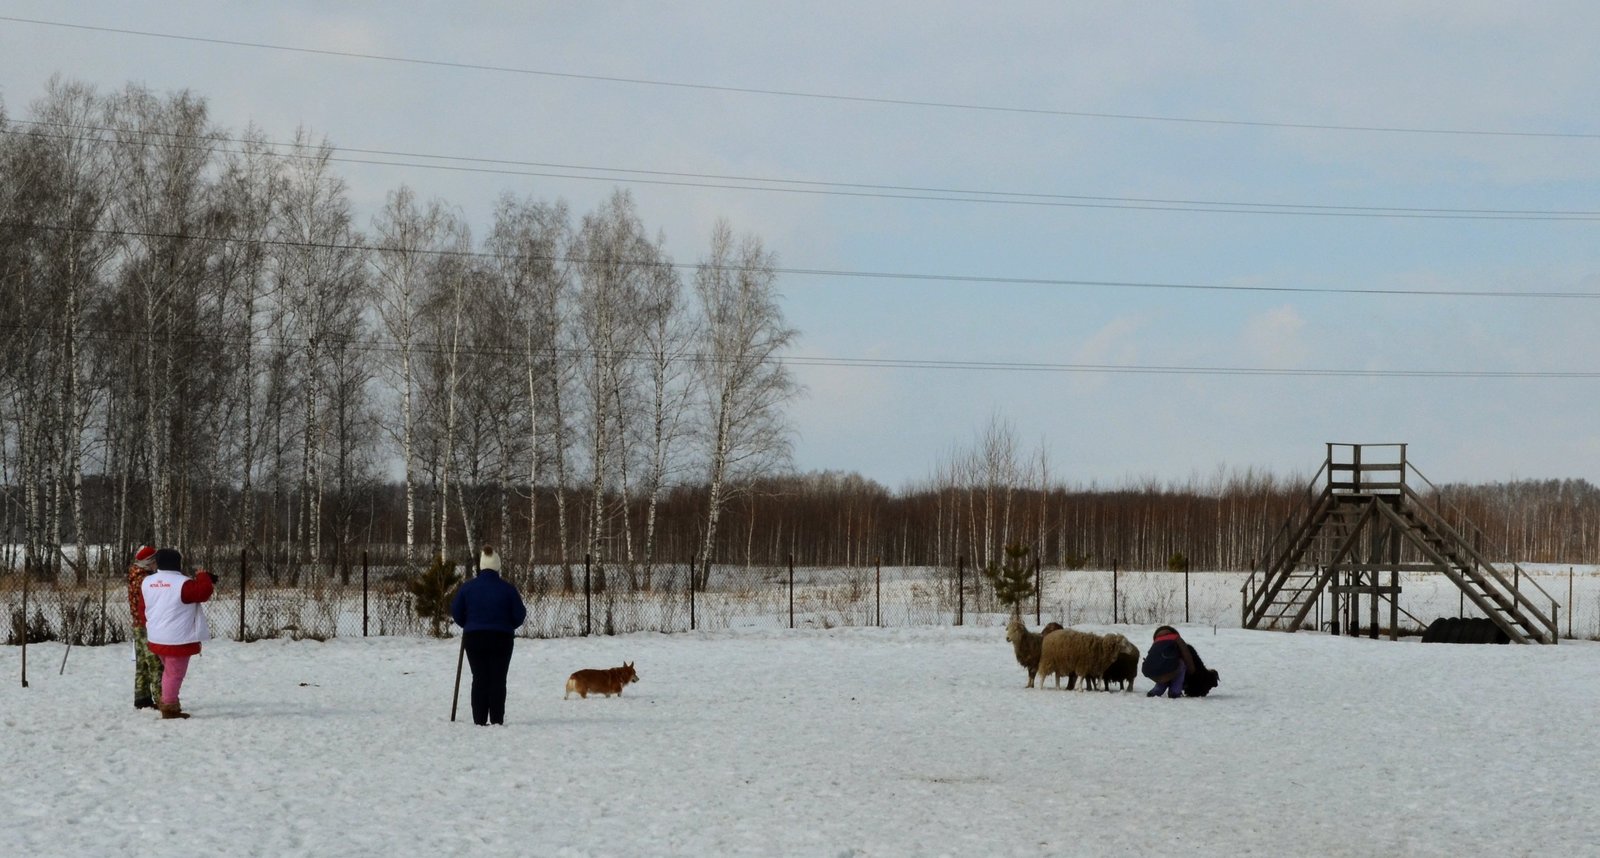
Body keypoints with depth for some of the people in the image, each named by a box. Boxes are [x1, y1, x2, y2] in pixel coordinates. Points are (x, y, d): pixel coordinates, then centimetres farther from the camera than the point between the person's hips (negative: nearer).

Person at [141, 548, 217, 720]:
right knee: (175, 673, 2)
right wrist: (204, 577, -1)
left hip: (157, 638, 8)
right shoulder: (182, 583, -18)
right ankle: (170, 707, 4)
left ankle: (166, 701, 29)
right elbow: (203, 592, -19)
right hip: (177, 639, -8)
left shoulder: (147, 583, 6)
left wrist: (149, 628, 25)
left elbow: (144, 609, 13)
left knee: (169, 670, 25)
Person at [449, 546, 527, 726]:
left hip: (474, 638, 2)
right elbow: (519, 615, -2)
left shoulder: (467, 587, -1)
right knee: (498, 679, 3)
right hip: (501, 638, -1)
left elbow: (456, 613, 4)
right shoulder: (507, 589, -6)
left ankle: (480, 720, 3)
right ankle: (497, 720, -1)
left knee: (479, 679, 7)